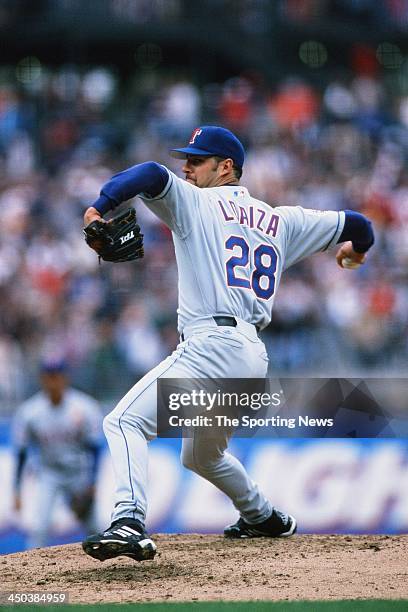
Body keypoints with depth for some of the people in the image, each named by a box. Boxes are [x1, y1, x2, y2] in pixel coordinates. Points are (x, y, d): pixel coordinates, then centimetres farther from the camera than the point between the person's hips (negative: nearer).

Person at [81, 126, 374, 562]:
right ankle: (264, 518, 46)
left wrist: (100, 207, -12)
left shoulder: (196, 202, 4)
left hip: (211, 344, -8)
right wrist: (356, 247, 48)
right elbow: (355, 227, 27)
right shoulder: (282, 220, 21)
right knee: (201, 456, 32)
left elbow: (152, 175, -16)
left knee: (124, 422, -17)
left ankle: (129, 522, -39)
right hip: (254, 357, 8)